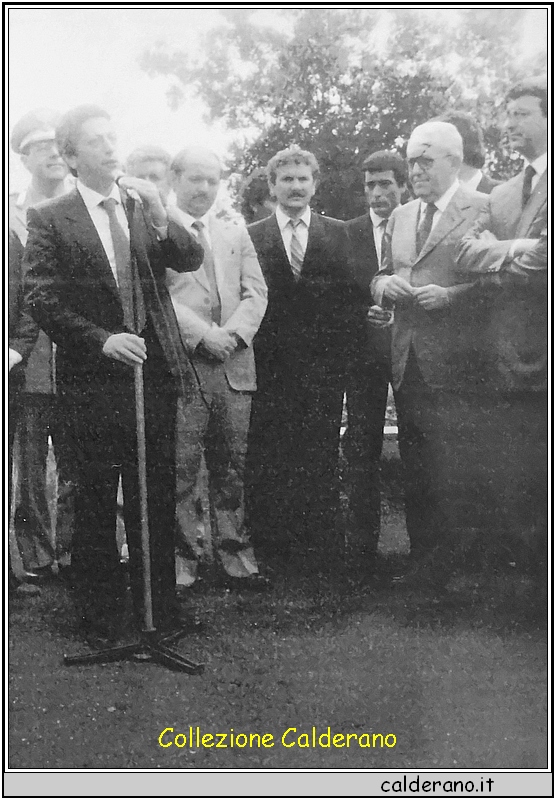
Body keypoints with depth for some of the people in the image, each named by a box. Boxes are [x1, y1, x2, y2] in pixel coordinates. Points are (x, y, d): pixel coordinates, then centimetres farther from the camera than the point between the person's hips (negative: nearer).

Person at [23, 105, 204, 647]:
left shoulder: (144, 207, 11)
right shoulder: (50, 220, 0)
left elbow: (191, 260, 3)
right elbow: (42, 301, -6)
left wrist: (161, 219, -15)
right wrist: (102, 339, -16)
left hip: (153, 370, 3)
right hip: (93, 380, -3)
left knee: (156, 496, 9)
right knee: (96, 500, 5)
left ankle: (159, 609, 24)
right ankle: (100, 617, 20)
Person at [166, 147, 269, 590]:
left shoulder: (236, 232, 21)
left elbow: (255, 292, 12)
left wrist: (233, 333, -6)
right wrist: (202, 334, -14)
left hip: (234, 365, 5)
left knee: (232, 465, 7)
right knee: (181, 468, -2)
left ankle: (234, 552, 16)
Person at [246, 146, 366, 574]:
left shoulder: (338, 234, 10)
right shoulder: (251, 237, 7)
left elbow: (352, 293, 5)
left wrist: (349, 346, -5)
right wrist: (249, 349, -7)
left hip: (324, 362, 1)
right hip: (270, 363, 0)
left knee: (321, 456, 4)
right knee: (268, 458, 2)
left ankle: (322, 546, 15)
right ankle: (272, 544, 14)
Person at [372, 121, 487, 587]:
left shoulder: (484, 210, -3)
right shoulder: (400, 216, 18)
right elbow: (380, 277, 22)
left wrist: (449, 295, -19)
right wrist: (384, 284, 1)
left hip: (454, 363, -6)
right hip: (406, 360, 6)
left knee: (453, 472, -5)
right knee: (415, 471, 12)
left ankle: (455, 568, 9)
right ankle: (423, 561, 22)